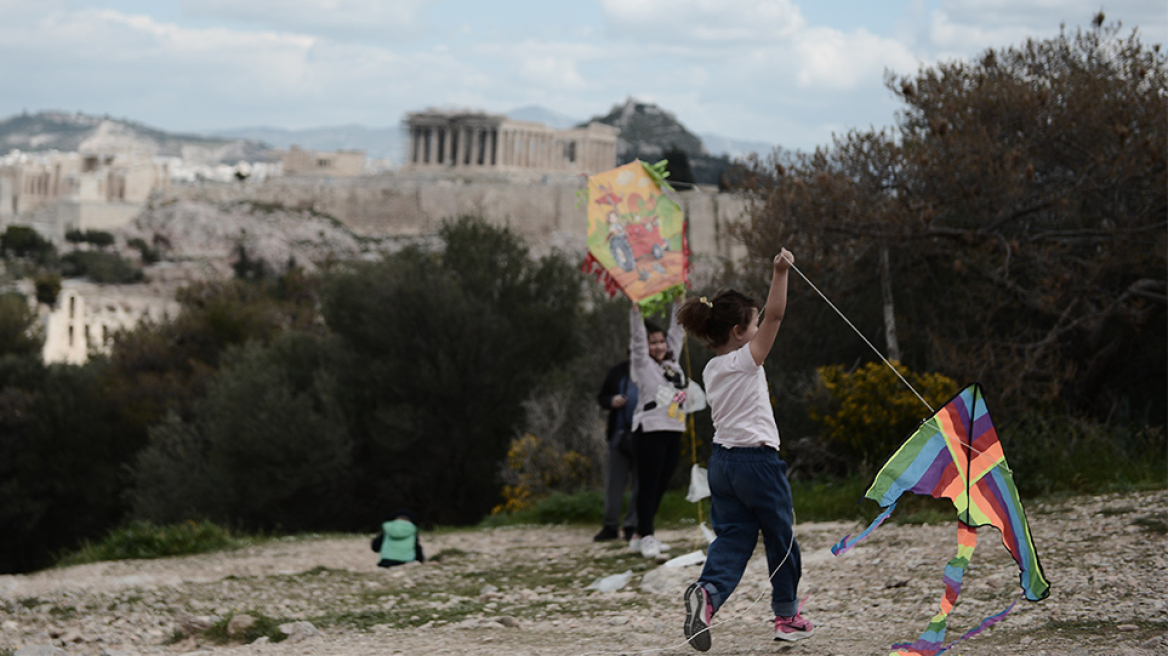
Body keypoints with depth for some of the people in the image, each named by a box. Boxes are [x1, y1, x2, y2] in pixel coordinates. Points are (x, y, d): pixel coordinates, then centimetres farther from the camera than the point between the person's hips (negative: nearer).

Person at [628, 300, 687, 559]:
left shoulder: (672, 363, 16)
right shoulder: (644, 365, 0)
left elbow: (677, 332, 20)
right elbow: (637, 337, -9)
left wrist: (679, 302, 17)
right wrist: (635, 309, -16)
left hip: (674, 431, 7)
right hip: (650, 431, -7)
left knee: (661, 486, 8)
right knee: (649, 486, -6)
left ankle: (640, 537, 15)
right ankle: (646, 537, -6)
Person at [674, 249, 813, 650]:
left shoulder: (711, 370, 9)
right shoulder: (745, 360, -12)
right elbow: (775, 316, -22)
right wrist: (780, 273, -27)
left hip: (722, 461, 7)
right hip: (757, 460, -7)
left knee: (732, 537, 2)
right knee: (781, 538, 10)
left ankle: (708, 592, -27)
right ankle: (787, 616, 20)